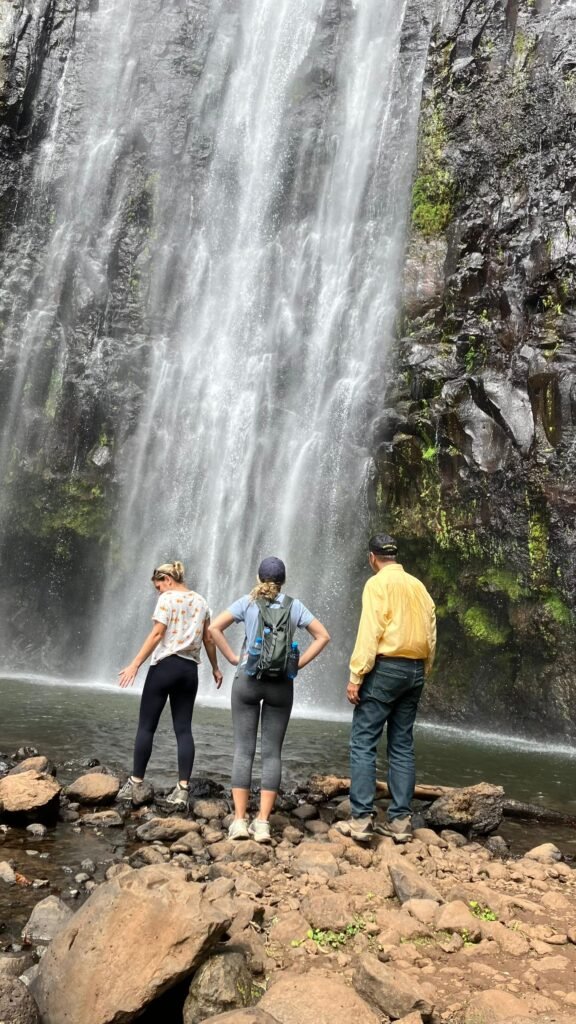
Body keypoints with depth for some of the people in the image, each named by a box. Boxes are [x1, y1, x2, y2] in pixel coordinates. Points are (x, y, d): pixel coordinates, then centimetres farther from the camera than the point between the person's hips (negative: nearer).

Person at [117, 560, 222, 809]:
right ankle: (182, 789, -2)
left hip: (165, 666, -6)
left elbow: (157, 634, -14)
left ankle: (135, 783, 9)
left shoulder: (168, 598, -5)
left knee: (146, 726, 4)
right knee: (183, 729, 4)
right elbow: (208, 639, 15)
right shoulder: (200, 602, 14)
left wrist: (135, 665, -15)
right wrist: (215, 668, 25)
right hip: (189, 669, 6)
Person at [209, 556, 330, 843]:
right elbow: (323, 636, 5)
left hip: (248, 679, -1)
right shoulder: (294, 606, 5)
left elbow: (214, 628, -5)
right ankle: (263, 822, 4)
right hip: (281, 683, 1)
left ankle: (239, 820, 3)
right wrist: (298, 663, 5)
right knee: (272, 752, 6)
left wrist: (233, 657, 1)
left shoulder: (247, 602, 2)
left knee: (244, 750, 4)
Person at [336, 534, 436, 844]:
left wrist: (356, 676, -14)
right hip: (414, 670, 7)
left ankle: (361, 819, -4)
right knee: (402, 746, 10)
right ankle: (400, 820, 12)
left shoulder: (378, 583, -7)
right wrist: (422, 672, 18)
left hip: (385, 667, -7)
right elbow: (431, 634, 12)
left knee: (363, 743, -2)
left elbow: (369, 633, -15)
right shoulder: (418, 586, 13)